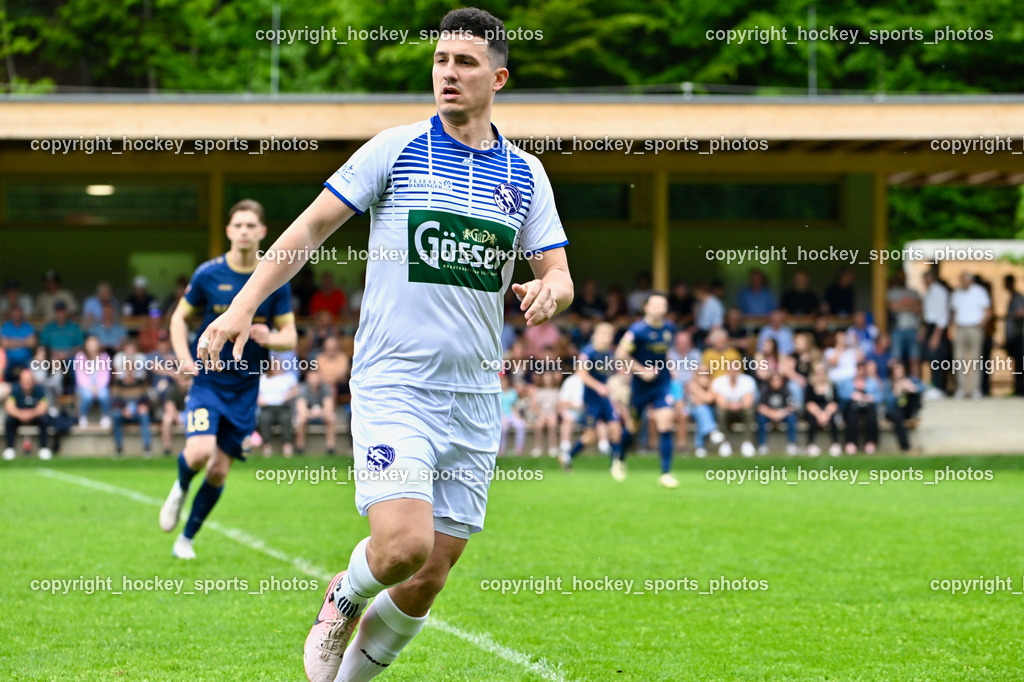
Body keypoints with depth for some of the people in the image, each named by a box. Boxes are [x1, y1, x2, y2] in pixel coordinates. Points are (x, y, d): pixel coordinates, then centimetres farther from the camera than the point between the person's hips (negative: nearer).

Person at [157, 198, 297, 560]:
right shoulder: (208, 274, -4)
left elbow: (290, 336, 3)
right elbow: (179, 317, 8)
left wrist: (270, 338, -20)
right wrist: (184, 358, -8)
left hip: (244, 387, 2)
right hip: (207, 379, -2)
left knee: (219, 471, 3)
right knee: (199, 452, -23)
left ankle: (187, 537, 22)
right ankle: (180, 488, 13)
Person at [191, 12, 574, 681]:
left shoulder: (526, 173, 9)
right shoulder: (394, 149, 0)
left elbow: (559, 275, 11)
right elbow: (312, 227, 3)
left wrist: (548, 292, -14)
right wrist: (243, 305, -6)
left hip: (474, 398, 4)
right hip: (392, 386, -4)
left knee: (427, 582, 3)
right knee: (405, 544, -21)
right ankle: (343, 599, 14)